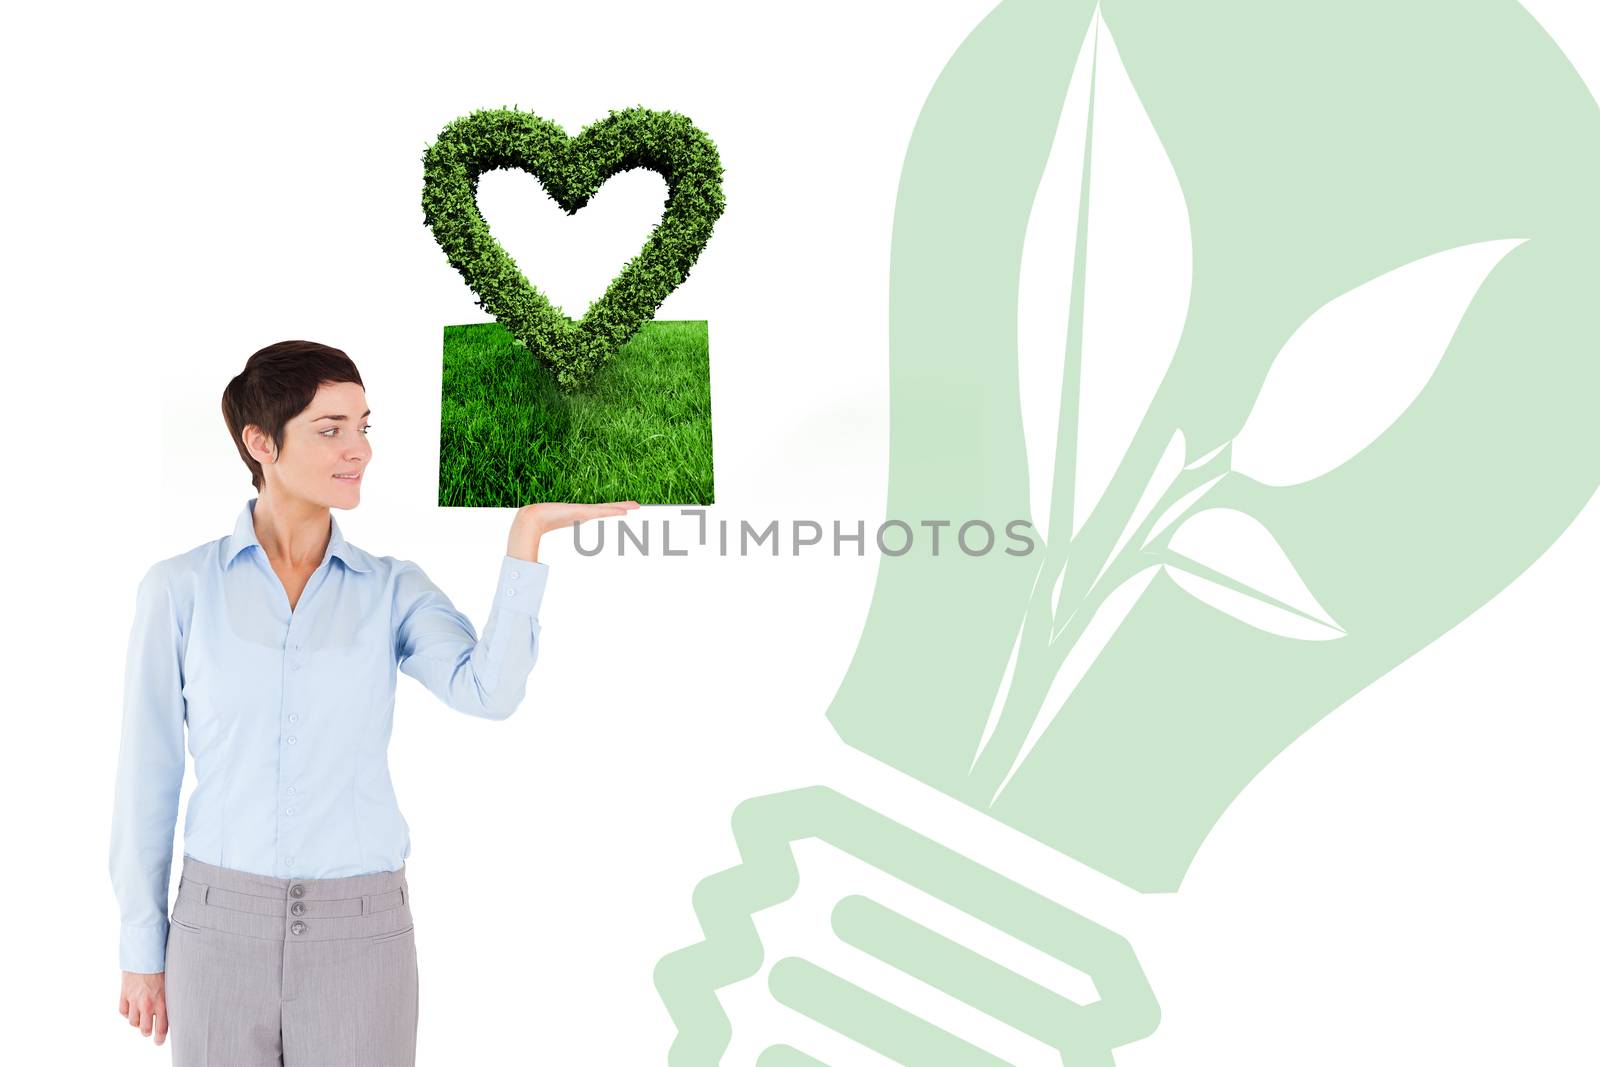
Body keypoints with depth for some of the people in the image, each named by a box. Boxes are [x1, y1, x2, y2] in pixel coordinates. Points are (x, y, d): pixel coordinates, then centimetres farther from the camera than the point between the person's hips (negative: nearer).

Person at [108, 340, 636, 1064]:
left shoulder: (394, 590, 2)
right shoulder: (180, 588, -1)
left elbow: (490, 692, -17)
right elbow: (148, 774, 3)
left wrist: (526, 535, -22)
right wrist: (142, 948, 4)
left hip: (360, 932, 1)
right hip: (223, 924, 0)